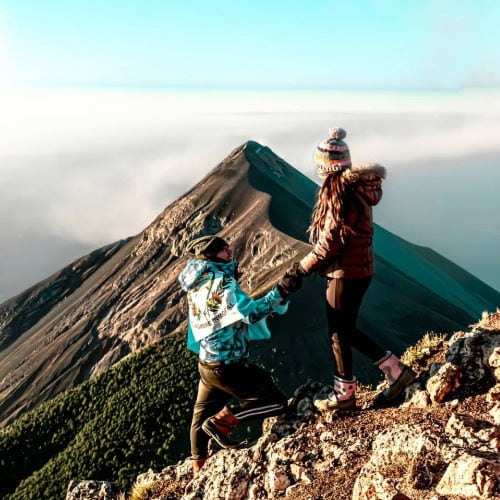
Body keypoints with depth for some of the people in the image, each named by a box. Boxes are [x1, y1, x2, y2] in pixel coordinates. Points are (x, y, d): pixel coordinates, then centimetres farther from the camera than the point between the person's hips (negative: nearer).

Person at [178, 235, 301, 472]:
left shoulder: (198, 283, 5)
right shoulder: (222, 281, -21)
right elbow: (251, 313, -31)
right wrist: (281, 292, -32)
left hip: (206, 363, 9)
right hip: (228, 366, -9)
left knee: (203, 412, 27)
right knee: (276, 402, -2)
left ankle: (198, 465, 43)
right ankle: (223, 421, -2)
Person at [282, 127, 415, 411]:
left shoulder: (342, 195, -22)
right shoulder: (353, 186, 8)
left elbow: (331, 241, -21)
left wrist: (302, 269, -11)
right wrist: (310, 263, 10)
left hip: (347, 273, -9)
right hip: (358, 268, 9)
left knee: (340, 334, 6)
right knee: (346, 330, 19)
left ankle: (344, 394, 24)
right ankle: (395, 370, 25)